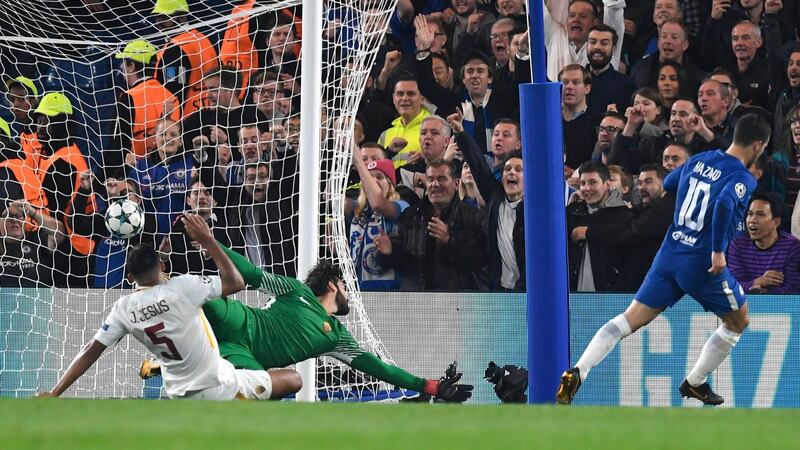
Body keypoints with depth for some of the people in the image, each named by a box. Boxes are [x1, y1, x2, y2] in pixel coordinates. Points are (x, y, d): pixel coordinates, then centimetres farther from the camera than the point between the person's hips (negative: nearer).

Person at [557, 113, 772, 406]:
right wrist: (718, 250, -24)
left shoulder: (698, 160, 9)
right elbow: (725, 204, -31)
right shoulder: (743, 178, -12)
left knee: (631, 319, 4)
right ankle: (695, 383, 24)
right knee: (738, 321, 19)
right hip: (703, 264, -6)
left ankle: (577, 374, -11)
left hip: (670, 253, 6)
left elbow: (666, 187, 22)